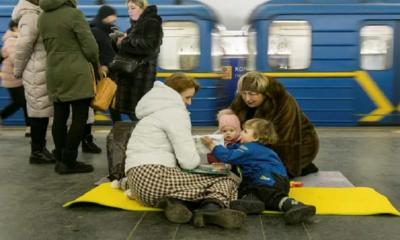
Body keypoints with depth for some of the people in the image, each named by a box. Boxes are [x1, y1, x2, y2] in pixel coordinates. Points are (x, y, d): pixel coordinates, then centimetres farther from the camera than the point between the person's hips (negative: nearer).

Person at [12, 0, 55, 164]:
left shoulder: (37, 13, 17)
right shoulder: (31, 16, -16)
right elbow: (23, 47, -18)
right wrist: (18, 70, -7)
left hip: (41, 72, 9)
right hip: (38, 74, -9)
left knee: (41, 112, 13)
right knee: (39, 112, -3)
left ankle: (40, 149, 22)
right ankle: (37, 152, 5)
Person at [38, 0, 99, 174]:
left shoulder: (43, 17, 12)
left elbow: (46, 46, 13)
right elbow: (89, 46, -10)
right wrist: (95, 65, 6)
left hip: (54, 73, 7)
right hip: (76, 73, -7)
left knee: (60, 117, 10)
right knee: (79, 117, -2)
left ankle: (60, 160, 15)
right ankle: (68, 161, -2)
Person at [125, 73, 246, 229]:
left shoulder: (159, 109, 27)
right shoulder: (174, 112, -5)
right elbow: (189, 161, -9)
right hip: (152, 176, -10)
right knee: (227, 179, -6)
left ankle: (177, 201, -16)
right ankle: (211, 209, -36)